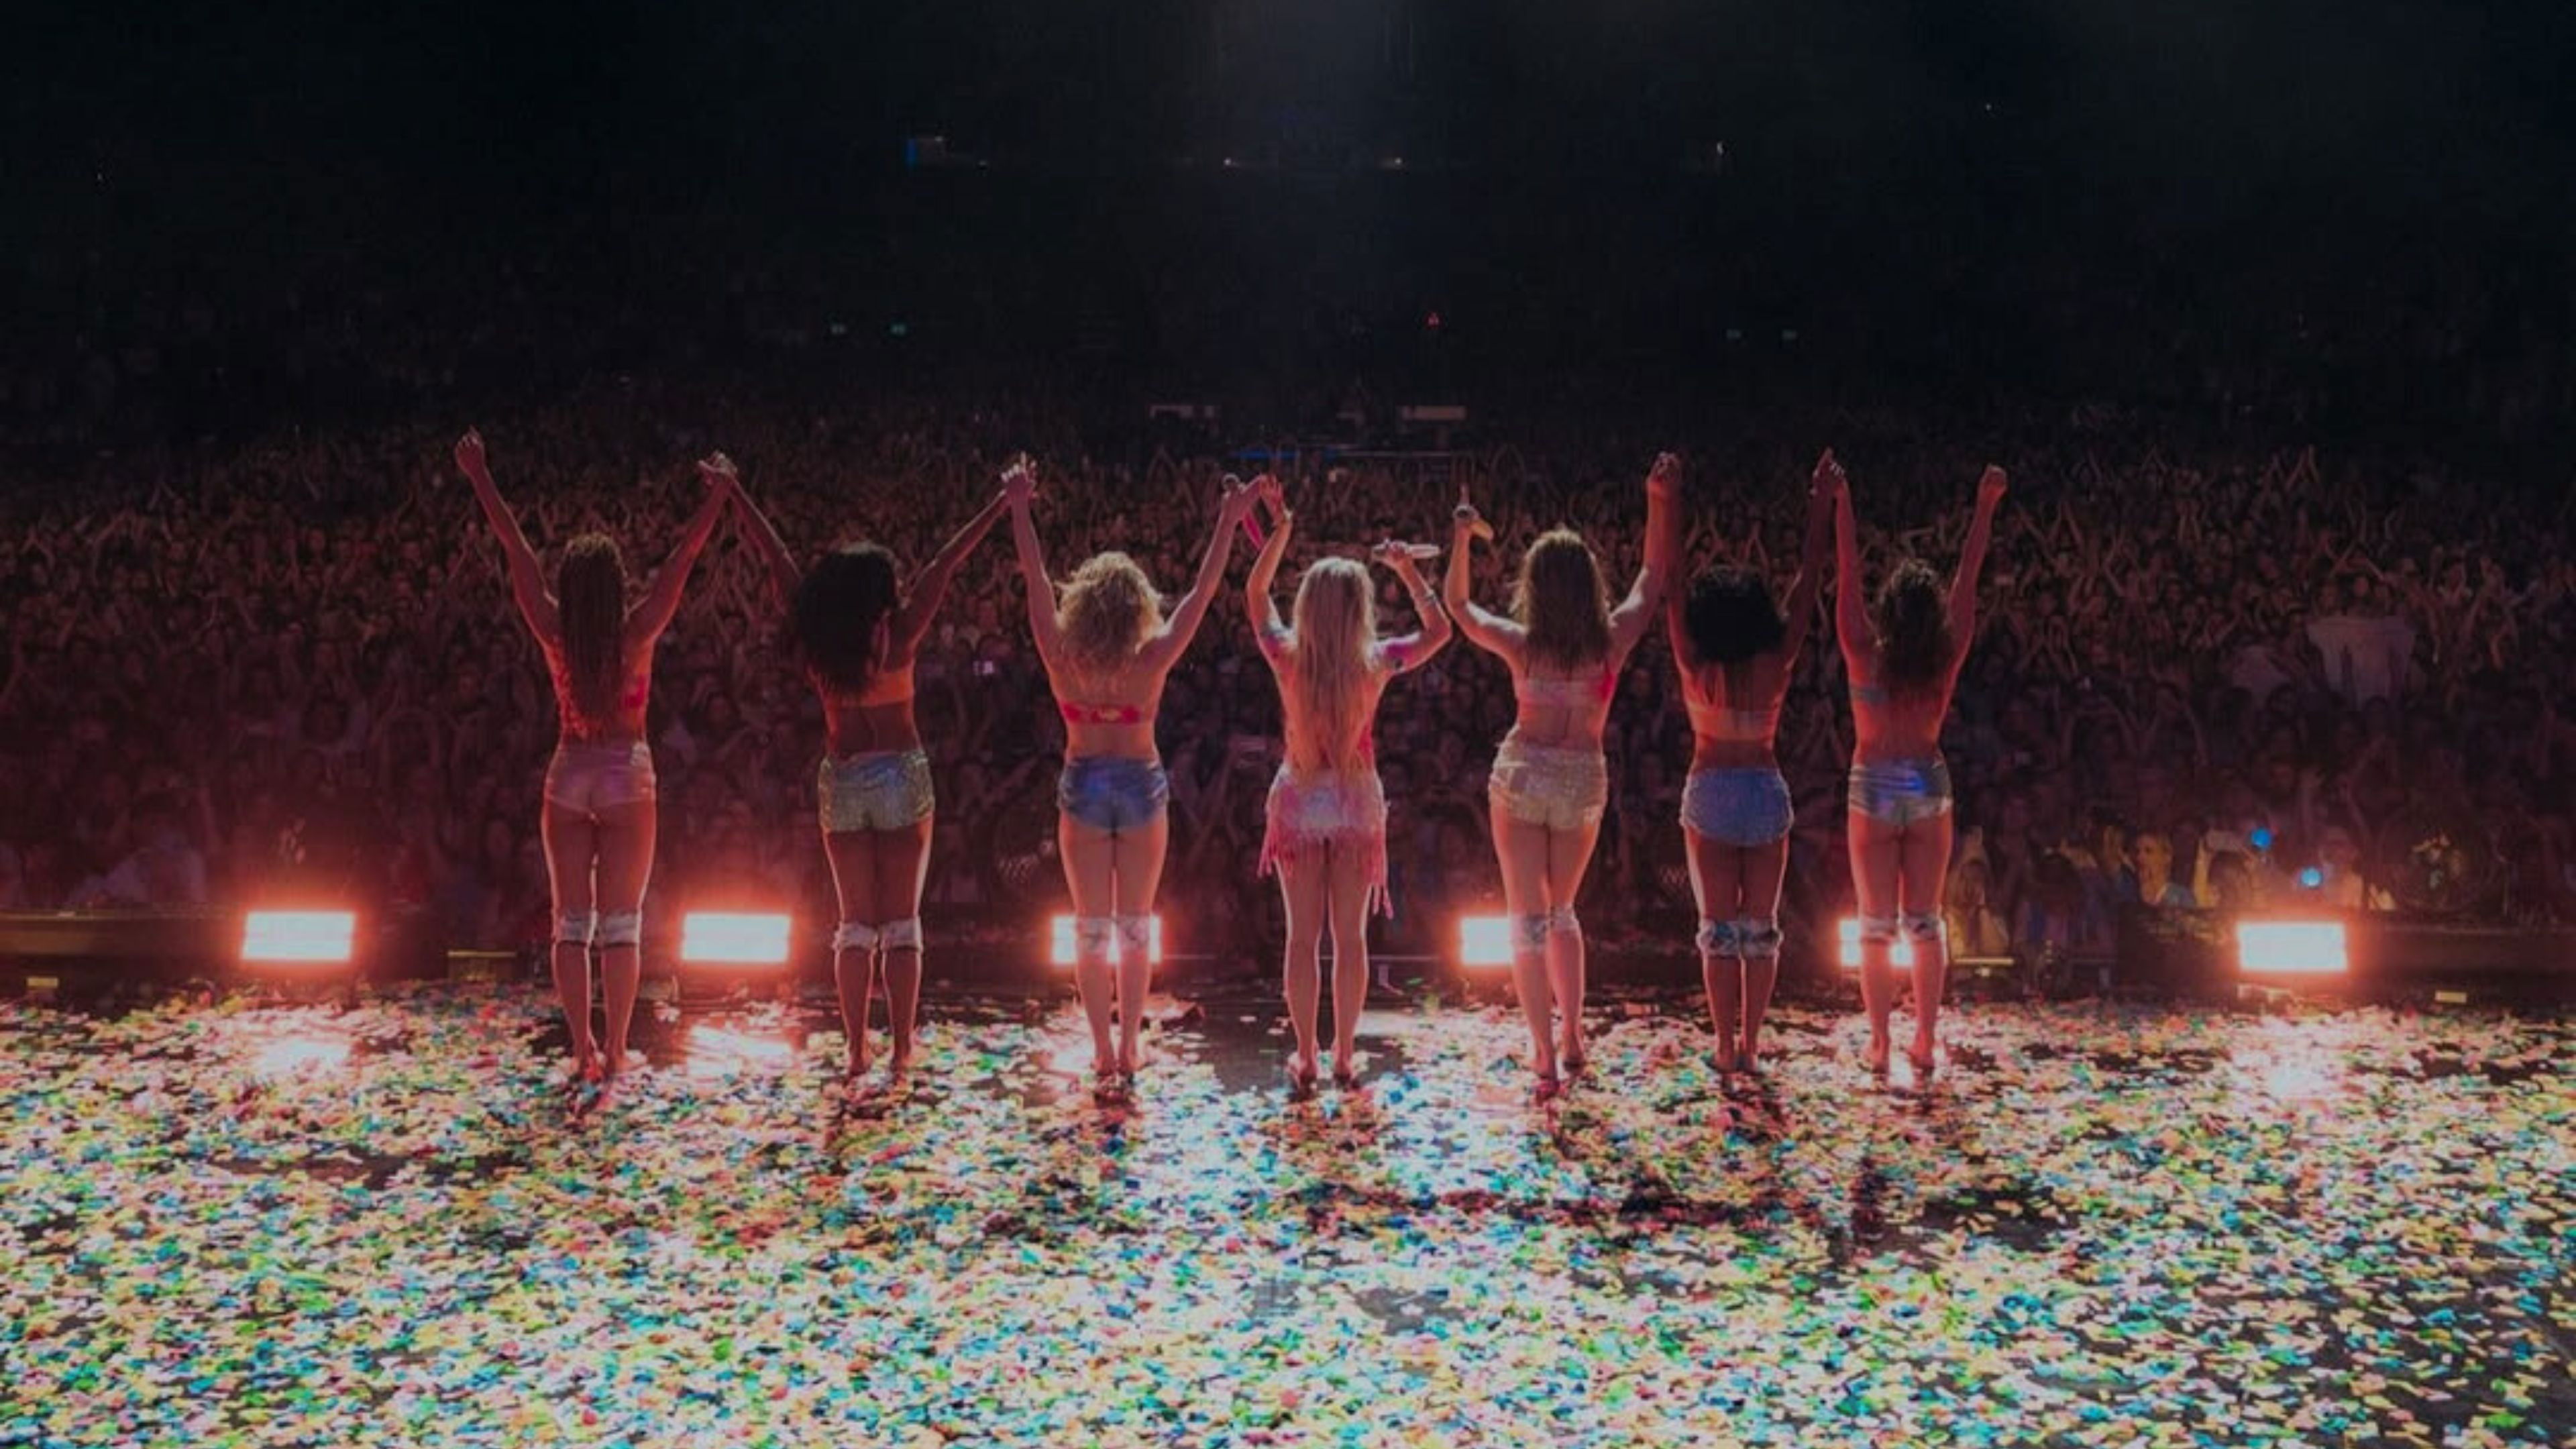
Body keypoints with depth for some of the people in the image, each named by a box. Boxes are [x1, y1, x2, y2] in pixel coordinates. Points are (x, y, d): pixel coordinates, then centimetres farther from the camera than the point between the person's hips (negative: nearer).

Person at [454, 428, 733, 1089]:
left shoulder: (555, 633, -7)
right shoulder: (638, 632, -12)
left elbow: (514, 546, -2)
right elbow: (684, 557, -10)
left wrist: (480, 478, 3)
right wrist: (718, 495, -4)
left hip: (568, 775, 2)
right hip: (628, 776, -2)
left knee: (571, 922, 8)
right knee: (622, 923, 3)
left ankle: (582, 1051, 8)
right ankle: (615, 1052, 2)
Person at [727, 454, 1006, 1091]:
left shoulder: (817, 636, -7)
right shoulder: (900, 636, -14)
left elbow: (776, 557, 2)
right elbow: (946, 564, -10)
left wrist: (736, 493, 11)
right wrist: (1004, 503, -5)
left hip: (840, 780, 3)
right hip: (902, 776, -3)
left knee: (856, 921, 9)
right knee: (901, 920, 3)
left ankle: (856, 1051, 8)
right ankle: (900, 1051, 3)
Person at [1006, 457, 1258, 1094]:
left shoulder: (1063, 659, -14)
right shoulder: (1153, 661, -16)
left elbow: (1036, 580, -8)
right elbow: (1202, 591, -12)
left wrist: (1019, 508, -1)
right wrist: (1229, 521, -6)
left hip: (1083, 787, 1)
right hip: (1142, 786, -1)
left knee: (1091, 927, 8)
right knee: (1136, 926, 10)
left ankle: (1104, 1056, 9)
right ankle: (1127, 1054, 11)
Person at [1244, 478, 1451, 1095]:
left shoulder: (1287, 657, -12)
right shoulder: (1376, 663, -13)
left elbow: (1255, 593, 5)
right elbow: (1439, 630, 3)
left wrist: (1281, 527, 2)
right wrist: (1408, 569, 3)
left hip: (1299, 802, 0)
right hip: (1356, 802, 0)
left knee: (1303, 936, 6)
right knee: (1351, 936, 7)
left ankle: (1305, 1061, 9)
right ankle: (1344, 1060, 12)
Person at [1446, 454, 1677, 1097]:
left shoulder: (1521, 645, -11)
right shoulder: (1614, 639, -9)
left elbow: (1456, 603, 6)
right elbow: (1654, 574, 6)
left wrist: (1462, 539, 12)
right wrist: (1661, 501, 7)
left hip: (1523, 776, -2)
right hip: (1586, 783, 2)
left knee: (1529, 918, 2)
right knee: (1562, 910, 22)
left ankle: (1545, 1057, -2)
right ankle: (1573, 1038, 23)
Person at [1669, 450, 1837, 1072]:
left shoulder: (1695, 665, -12)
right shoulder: (1777, 662, -10)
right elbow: (1808, 581, -5)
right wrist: (1822, 508, -1)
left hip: (1709, 792, -1)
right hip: (1767, 790, 1)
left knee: (1718, 924, 5)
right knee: (1761, 924, 10)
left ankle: (1726, 1046, 4)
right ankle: (1750, 1043, 11)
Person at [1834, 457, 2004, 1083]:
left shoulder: (1864, 654, -14)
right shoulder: (1947, 657, -8)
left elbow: (1847, 574, -13)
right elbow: (1968, 577, -3)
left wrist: (1841, 502, -9)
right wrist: (1985, 506, 2)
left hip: (1874, 790, -2)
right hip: (1929, 786, 2)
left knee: (1877, 925, 5)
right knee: (1925, 923, 9)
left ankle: (1880, 1043, 6)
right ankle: (1925, 1043, 11)